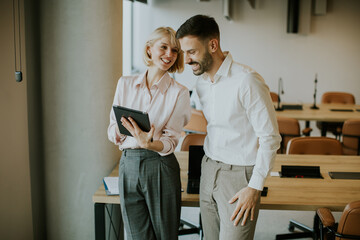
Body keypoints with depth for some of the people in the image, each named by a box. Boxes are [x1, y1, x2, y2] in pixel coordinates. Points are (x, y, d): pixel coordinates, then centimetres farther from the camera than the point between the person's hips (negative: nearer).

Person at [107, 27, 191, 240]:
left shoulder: (179, 93, -2)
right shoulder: (125, 84, 6)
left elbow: (171, 141, -8)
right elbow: (113, 134, 7)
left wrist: (150, 143, -28)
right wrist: (122, 127, -16)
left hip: (161, 168, -2)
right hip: (128, 164, 2)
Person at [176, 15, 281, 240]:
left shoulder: (247, 80, -17)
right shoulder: (201, 83, 7)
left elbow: (270, 137, -15)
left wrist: (255, 187, -16)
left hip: (239, 173, -7)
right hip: (209, 170, 7)